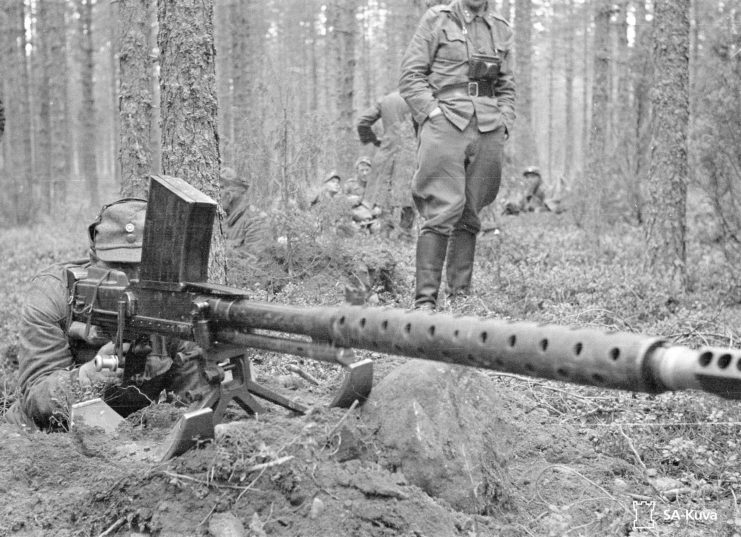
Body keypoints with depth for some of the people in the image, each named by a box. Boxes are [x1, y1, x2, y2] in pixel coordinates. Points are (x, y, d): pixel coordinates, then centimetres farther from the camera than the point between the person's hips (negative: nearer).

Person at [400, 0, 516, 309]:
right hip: (445, 124, -4)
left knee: (470, 215, 5)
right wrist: (432, 112, -11)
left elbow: (506, 87, 24)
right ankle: (425, 299, -13)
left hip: (488, 132, 4)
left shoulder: (501, 29, 18)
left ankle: (461, 296, 11)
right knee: (443, 211, -15)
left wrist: (504, 123, 9)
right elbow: (410, 76, 1)